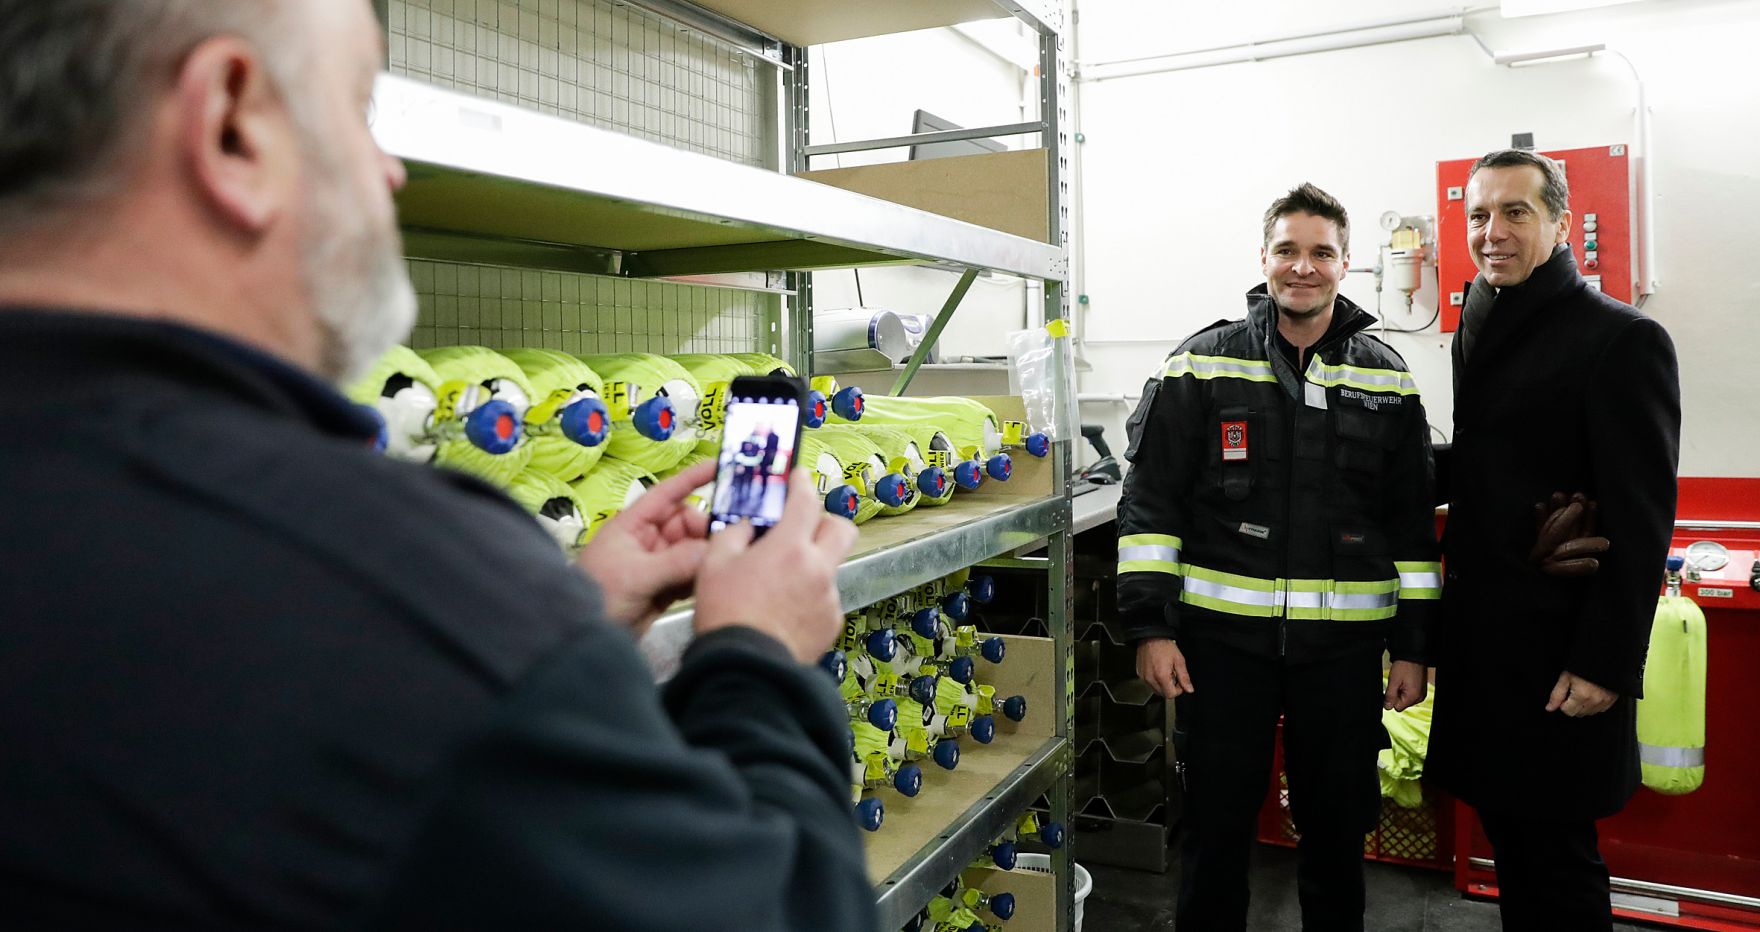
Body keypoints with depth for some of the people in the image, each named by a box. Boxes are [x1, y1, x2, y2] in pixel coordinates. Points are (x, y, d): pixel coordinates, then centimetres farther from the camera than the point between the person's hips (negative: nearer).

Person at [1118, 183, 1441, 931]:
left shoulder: (1386, 378, 6)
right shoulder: (1202, 365, -1)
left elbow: (1413, 523, 9)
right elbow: (1151, 503, -3)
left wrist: (1413, 644, 6)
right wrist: (1151, 625, -8)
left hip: (1344, 645, 2)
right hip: (1222, 637, -2)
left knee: (1338, 827, 14)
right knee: (1216, 823, 8)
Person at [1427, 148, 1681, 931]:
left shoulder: (1623, 340, -11)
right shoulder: (1478, 332, 11)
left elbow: (1640, 521, -15)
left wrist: (1605, 665, -17)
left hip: (1557, 654, -7)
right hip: (1480, 637, 7)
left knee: (1553, 861, 4)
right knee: (1507, 843, 16)